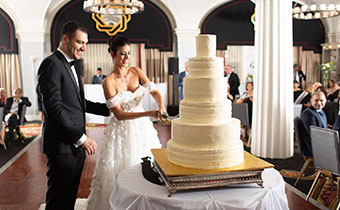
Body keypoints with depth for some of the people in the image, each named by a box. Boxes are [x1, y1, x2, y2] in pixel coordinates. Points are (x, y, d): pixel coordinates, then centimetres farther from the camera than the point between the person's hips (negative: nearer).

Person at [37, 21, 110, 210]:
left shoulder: (70, 66, 17)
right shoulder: (52, 64, -13)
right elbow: (55, 108, -20)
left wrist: (108, 109, 13)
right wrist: (81, 138, -19)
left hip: (76, 144, 9)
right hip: (62, 145, -9)